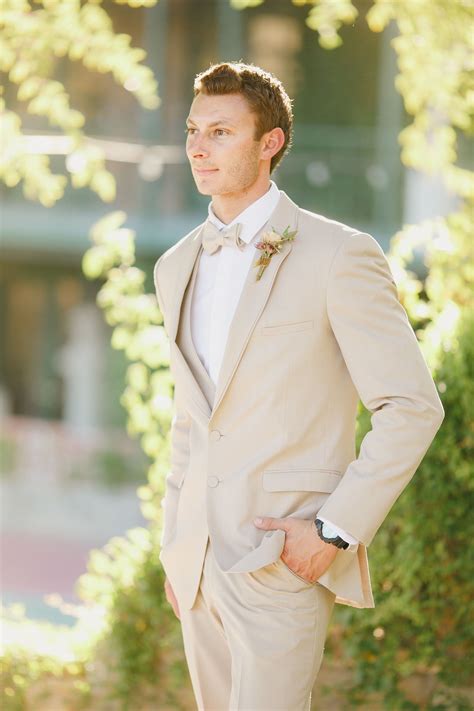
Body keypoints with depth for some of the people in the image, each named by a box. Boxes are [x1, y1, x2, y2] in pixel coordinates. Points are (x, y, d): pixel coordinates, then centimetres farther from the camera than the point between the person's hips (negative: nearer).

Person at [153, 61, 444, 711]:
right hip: (200, 558, 7)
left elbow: (412, 406, -11)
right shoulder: (178, 267, 12)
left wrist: (336, 530, -15)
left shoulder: (338, 255, -10)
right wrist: (175, 546, 18)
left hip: (284, 555, -7)